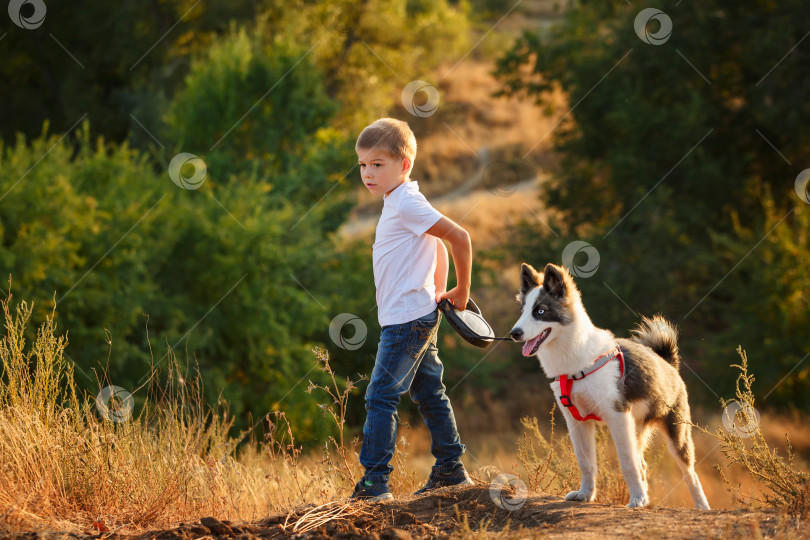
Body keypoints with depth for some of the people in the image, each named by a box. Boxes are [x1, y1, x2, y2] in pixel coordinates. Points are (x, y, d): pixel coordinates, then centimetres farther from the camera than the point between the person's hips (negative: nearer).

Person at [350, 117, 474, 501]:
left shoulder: (407, 204, -16)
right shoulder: (400, 203, 14)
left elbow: (459, 237, -20)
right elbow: (439, 246, 23)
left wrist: (461, 292, -10)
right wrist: (439, 293, 14)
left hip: (407, 319, -10)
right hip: (420, 317, 10)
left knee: (381, 396, -10)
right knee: (429, 394, 15)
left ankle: (374, 481, -11)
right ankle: (451, 470, 22)